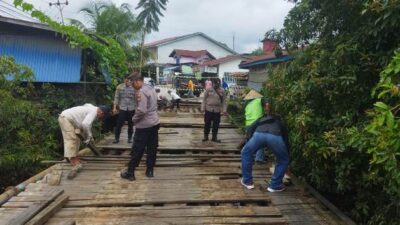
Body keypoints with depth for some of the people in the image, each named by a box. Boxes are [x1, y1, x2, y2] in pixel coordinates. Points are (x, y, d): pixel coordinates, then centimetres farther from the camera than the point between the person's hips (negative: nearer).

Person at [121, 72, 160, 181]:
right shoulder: (151, 88, 10)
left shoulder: (141, 92, -18)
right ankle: (150, 171, 19)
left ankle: (130, 173, 11)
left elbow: (141, 110, -24)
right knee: (152, 148, 12)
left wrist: (134, 119, -9)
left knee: (137, 150, 1)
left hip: (144, 125, -8)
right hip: (155, 123, 8)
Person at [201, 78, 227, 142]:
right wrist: (203, 108, -5)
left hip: (217, 110, 2)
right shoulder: (208, 90, -2)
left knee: (216, 124, 7)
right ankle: (206, 136, 19)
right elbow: (204, 99, 0)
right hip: (208, 109, -1)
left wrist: (224, 110, -3)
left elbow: (224, 101, 4)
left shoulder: (222, 91, 3)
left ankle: (214, 137, 20)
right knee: (207, 123, 5)